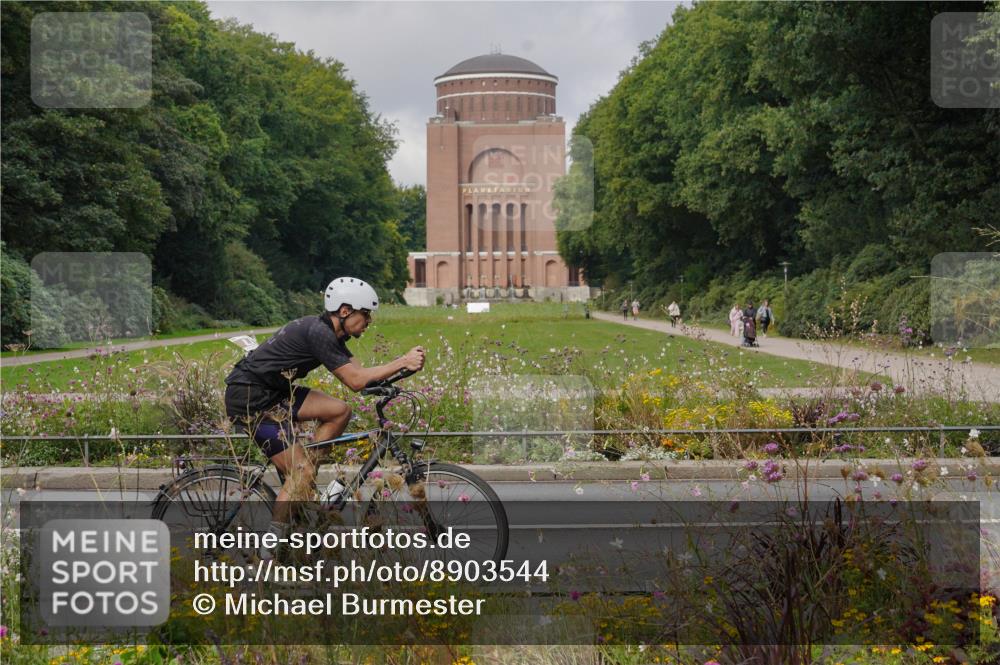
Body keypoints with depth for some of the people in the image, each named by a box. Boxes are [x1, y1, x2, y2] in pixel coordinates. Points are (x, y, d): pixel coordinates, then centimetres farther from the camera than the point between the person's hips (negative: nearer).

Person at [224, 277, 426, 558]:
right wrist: (403, 362, -21)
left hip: (271, 393, 10)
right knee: (302, 471, -11)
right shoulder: (318, 333, -21)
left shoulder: (330, 333, 9)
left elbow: (358, 372, 7)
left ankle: (301, 486, 7)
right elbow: (355, 381, -24)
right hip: (249, 400, -10)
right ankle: (269, 553, -6)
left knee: (339, 411, 1)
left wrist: (404, 366, -8)